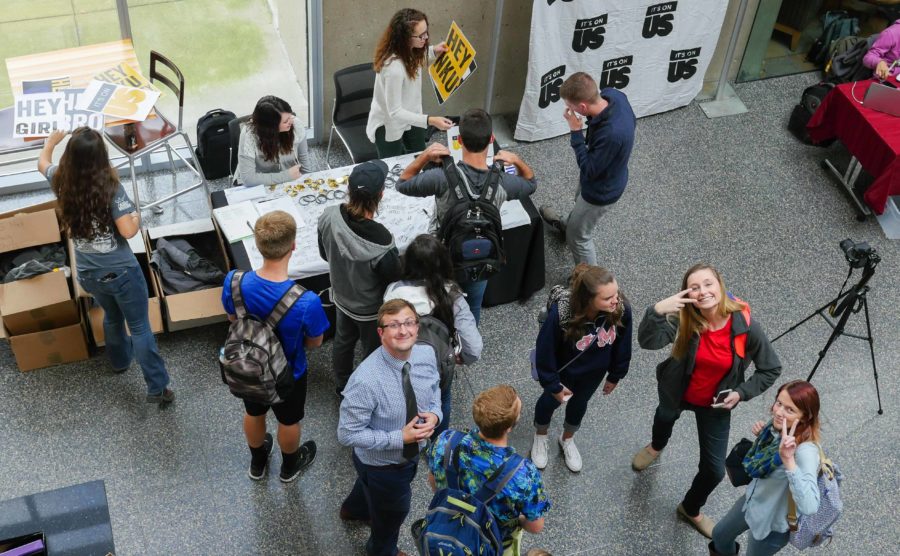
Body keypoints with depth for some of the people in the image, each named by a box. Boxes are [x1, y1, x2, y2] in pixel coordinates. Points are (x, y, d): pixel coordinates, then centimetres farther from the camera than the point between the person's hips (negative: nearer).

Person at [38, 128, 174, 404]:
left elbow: (43, 163, 17)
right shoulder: (110, 188, -22)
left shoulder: (62, 182, -6)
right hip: (121, 272, -6)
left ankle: (120, 360, 54)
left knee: (112, 316, 32)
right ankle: (157, 388, 11)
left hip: (88, 274, 6)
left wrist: (52, 140, 35)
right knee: (140, 327, 6)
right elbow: (128, 231, -26)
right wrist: (137, 217, -4)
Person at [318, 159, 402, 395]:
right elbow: (395, 282, -24)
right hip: (371, 309, -5)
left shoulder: (328, 217, -25)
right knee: (373, 352, 22)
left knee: (343, 341, 30)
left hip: (341, 297, 6)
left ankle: (343, 386, 55)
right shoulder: (381, 243, -42)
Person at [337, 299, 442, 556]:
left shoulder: (427, 355, -19)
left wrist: (434, 414, -20)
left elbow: (434, 390, 1)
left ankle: (354, 509, 73)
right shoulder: (366, 381, -39)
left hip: (412, 454, 6)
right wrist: (399, 438, -32)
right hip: (381, 464, -6)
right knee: (393, 513, 24)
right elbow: (348, 434, -29)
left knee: (372, 484, 38)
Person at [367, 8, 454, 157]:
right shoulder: (393, 67, -40)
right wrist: (429, 120, -42)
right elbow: (394, 112, -35)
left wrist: (433, 51, -2)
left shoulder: (409, 50, -15)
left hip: (410, 118, 8)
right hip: (389, 125, -8)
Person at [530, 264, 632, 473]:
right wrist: (554, 385, -12)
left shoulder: (621, 308, -33)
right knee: (551, 401, 27)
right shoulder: (560, 313, -42)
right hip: (563, 370, -3)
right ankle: (540, 437, 60)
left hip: (594, 371, 3)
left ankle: (567, 439, 62)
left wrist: (615, 375, 3)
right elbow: (545, 351, -25)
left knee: (580, 403, 30)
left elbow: (622, 345, -12)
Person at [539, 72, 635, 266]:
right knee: (580, 200, 38)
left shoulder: (612, 134, -47)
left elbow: (589, 170, -30)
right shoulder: (612, 94, -22)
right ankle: (567, 224, 70)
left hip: (601, 191, -8)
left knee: (578, 237, 14)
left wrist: (576, 131, -29)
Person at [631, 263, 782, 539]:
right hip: (676, 392, 1)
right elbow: (648, 342, -46)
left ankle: (690, 510, 42)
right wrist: (657, 312, -63)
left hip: (716, 403, 0)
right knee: (666, 416, 35)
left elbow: (771, 369, -15)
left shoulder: (746, 326, -30)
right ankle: (656, 446, 74)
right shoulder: (684, 319, -30)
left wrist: (742, 392, -24)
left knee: (714, 470, 8)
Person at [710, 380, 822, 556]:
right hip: (752, 499, 7)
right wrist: (762, 435, -13)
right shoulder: (778, 425, -17)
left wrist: (788, 461, -58)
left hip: (773, 524, -7)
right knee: (719, 535, 29)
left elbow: (809, 507, -51)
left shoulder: (806, 451, -39)